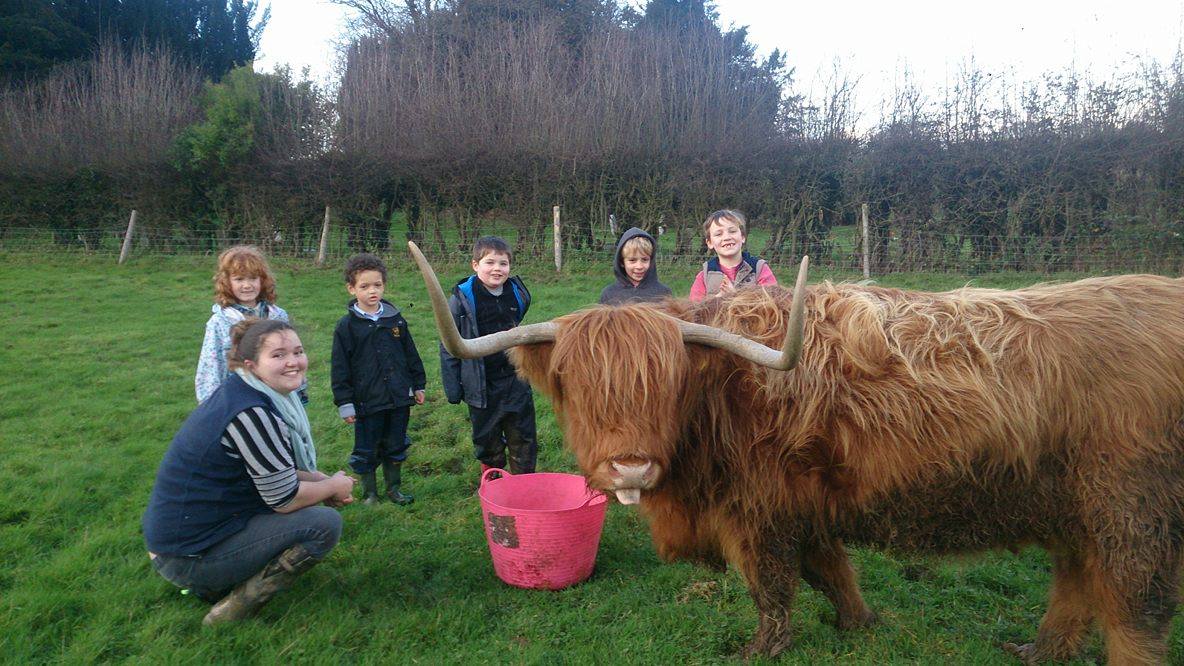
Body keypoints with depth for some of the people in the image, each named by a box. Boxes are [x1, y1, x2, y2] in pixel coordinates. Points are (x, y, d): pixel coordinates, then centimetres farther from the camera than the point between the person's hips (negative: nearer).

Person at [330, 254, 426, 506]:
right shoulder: (347, 326, -6)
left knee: (395, 447, 15)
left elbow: (411, 355, 12)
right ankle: (369, 493, 26)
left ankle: (394, 488, 31)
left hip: (399, 399, 3)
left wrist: (418, 385, 13)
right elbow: (340, 368, -5)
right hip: (367, 401, -3)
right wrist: (344, 403, -7)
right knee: (366, 451, 9)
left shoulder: (396, 319, 4)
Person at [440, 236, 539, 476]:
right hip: (481, 386, -2)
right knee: (487, 441, 14)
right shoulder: (462, 299, -12)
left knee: (523, 439, 9)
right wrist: (452, 388, -7)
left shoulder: (518, 293, -1)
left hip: (516, 381, 3)